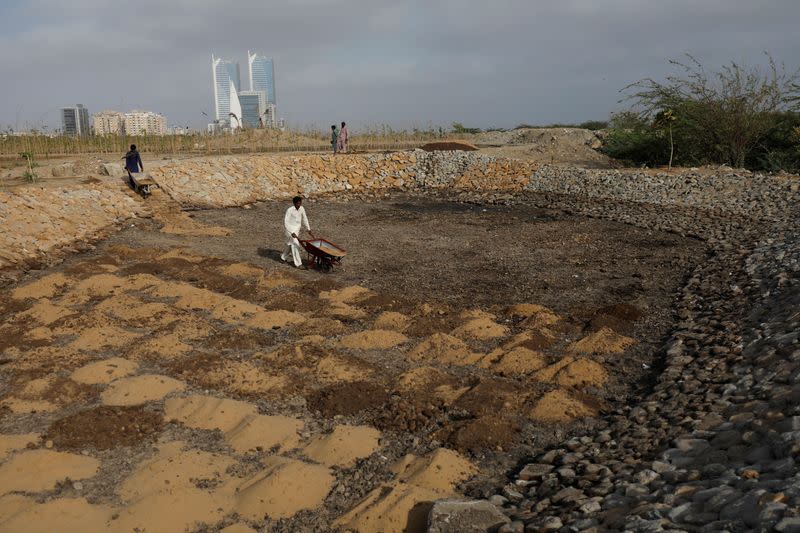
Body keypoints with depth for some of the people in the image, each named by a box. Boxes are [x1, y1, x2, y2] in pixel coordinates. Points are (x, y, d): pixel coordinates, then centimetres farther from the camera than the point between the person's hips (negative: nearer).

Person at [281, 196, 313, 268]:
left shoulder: (302, 209, -3)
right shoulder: (290, 210, -21)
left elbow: (305, 219, 10)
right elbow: (286, 222, -22)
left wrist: (309, 230, 9)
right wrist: (292, 233, -27)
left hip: (297, 229, 7)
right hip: (290, 229, -7)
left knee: (291, 244, 19)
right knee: (295, 245, -10)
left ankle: (283, 257, 40)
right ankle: (298, 263, -6)